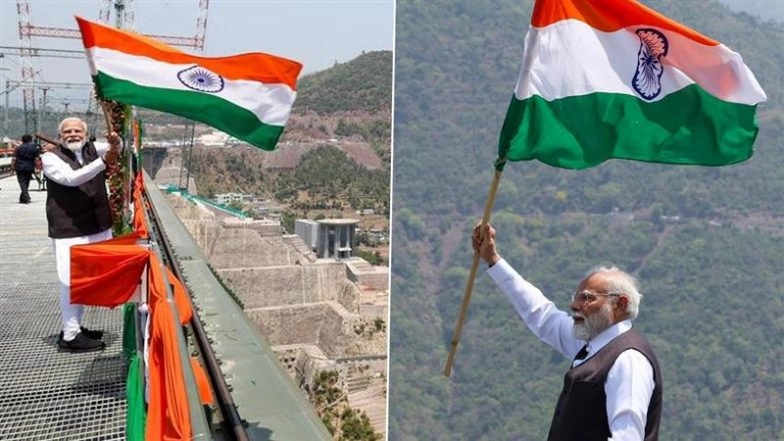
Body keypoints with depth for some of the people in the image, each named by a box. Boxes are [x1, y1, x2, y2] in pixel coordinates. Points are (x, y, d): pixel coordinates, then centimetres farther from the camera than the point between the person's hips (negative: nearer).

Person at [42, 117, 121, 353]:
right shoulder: (50, 157, -6)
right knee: (72, 282, -5)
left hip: (99, 227, 6)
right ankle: (70, 336, 4)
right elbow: (71, 178, -21)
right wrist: (103, 162, -33)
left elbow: (115, 149, -2)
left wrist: (115, 143, -28)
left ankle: (75, 327, 28)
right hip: (69, 231, -6)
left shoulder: (92, 150, 11)